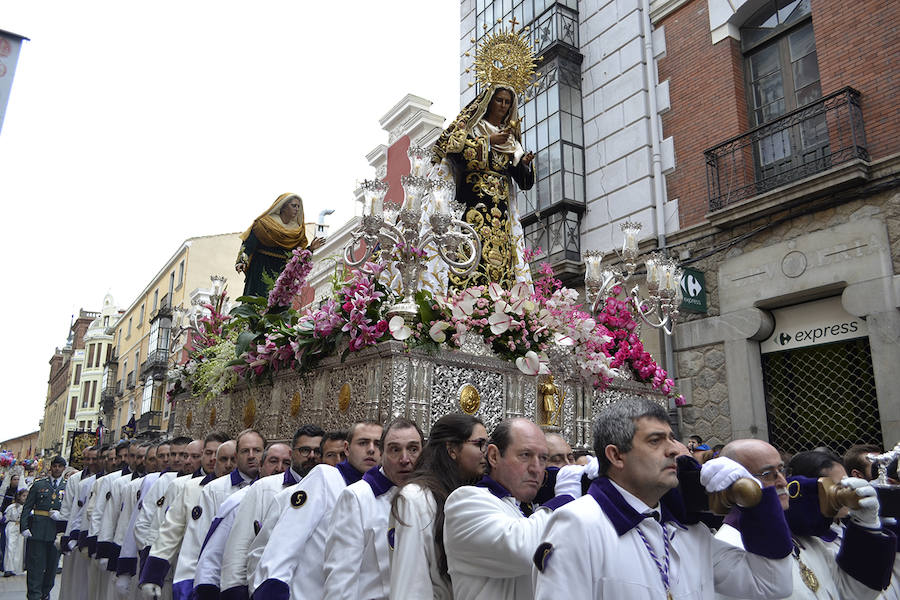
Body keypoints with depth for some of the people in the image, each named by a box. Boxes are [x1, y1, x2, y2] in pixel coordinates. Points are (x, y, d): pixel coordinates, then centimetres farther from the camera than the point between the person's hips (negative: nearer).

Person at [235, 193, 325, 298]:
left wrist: (310, 249, 0)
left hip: (283, 274, 4)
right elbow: (249, 244, -7)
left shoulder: (297, 230, 14)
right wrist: (242, 261, -20)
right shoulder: (265, 223, -1)